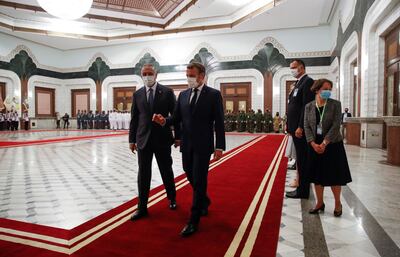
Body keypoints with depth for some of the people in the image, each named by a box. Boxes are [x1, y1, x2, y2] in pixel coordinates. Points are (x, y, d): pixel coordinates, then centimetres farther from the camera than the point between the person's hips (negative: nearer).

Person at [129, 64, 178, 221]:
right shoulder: (137, 94, 6)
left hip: (162, 139, -2)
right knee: (143, 174, 5)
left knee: (166, 171, 13)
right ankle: (142, 207, 17)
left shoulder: (167, 92, -2)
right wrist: (132, 139, 5)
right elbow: (134, 118, 7)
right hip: (143, 140, 2)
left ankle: (172, 198, 36)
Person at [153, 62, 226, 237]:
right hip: (186, 145, 5)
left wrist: (219, 147, -11)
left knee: (199, 182, -1)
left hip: (203, 146, -5)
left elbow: (219, 123, -7)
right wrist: (164, 121, -13)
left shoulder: (214, 94, -5)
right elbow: (176, 118, 8)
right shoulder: (183, 95, 10)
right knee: (192, 179, 17)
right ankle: (204, 202, 45)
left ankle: (193, 221, 10)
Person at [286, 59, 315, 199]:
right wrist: (289, 124, 12)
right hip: (295, 128, 9)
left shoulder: (308, 82, -10)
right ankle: (301, 188, 24)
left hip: (301, 129, -9)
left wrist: (300, 127, -22)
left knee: (302, 160, -1)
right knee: (300, 160, 14)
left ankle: (303, 191, 9)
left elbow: (307, 106, -19)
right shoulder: (298, 83, 18)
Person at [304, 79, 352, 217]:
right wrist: (313, 144, -14)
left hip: (332, 145, -2)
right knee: (317, 175, 8)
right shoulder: (309, 106, 2)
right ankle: (320, 203, 23)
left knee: (334, 175, 5)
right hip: (314, 145, 2)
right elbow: (306, 126, -2)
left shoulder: (335, 104, -5)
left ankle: (338, 203, 24)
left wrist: (324, 143, -19)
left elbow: (336, 126, -13)